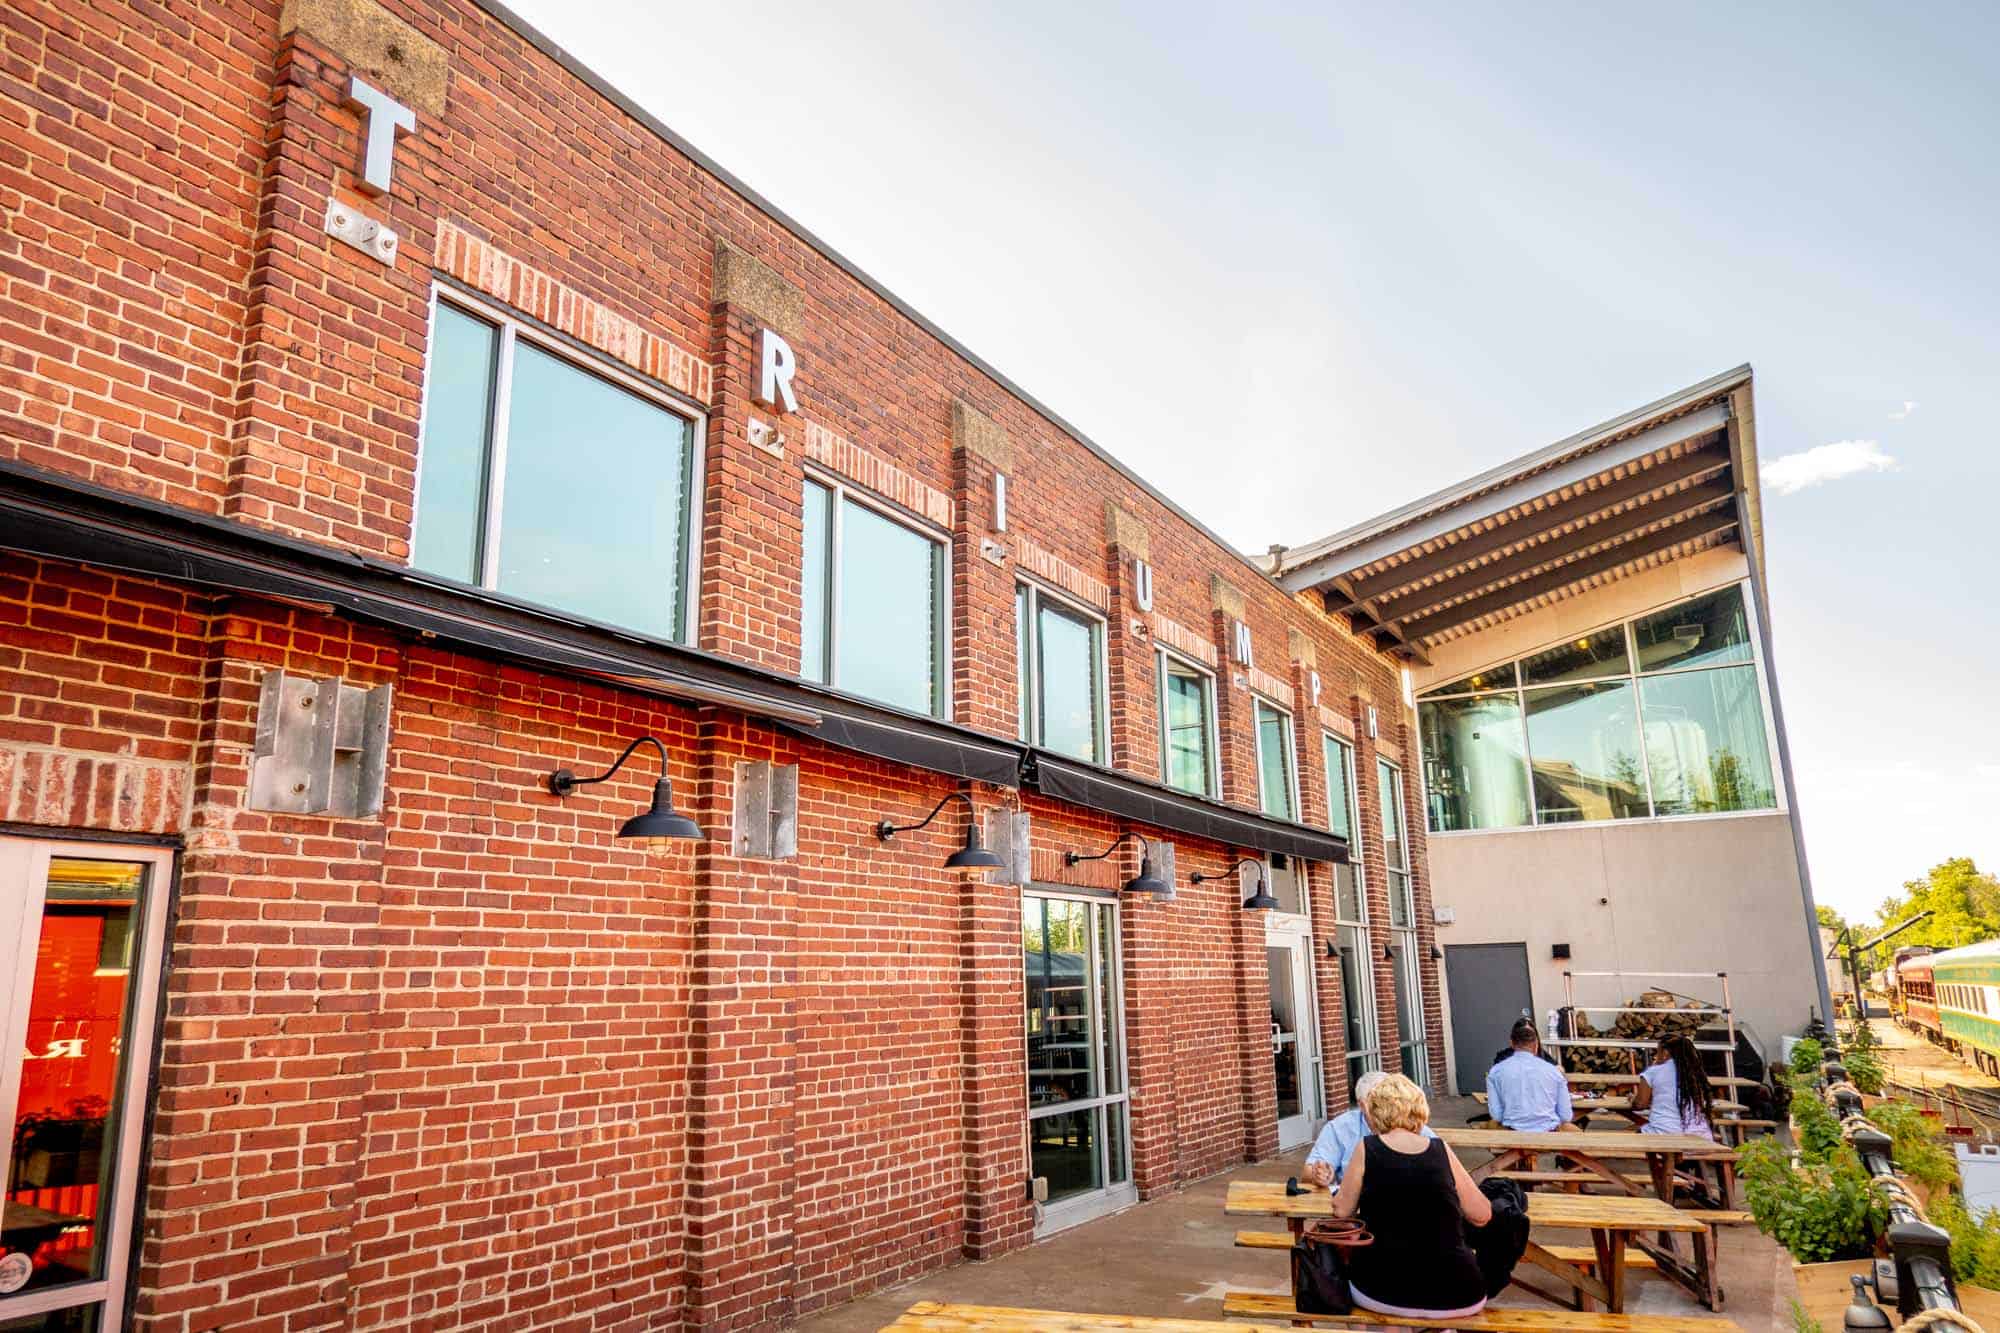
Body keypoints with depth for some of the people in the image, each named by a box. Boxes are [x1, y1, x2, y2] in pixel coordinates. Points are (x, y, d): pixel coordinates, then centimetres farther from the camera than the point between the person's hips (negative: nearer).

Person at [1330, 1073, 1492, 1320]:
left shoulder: (1366, 1149, -3)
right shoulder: (1440, 1149, 2)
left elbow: (1342, 1211, 5)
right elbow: (1482, 1216, 7)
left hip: (1384, 1291, -2)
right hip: (1454, 1294, 2)